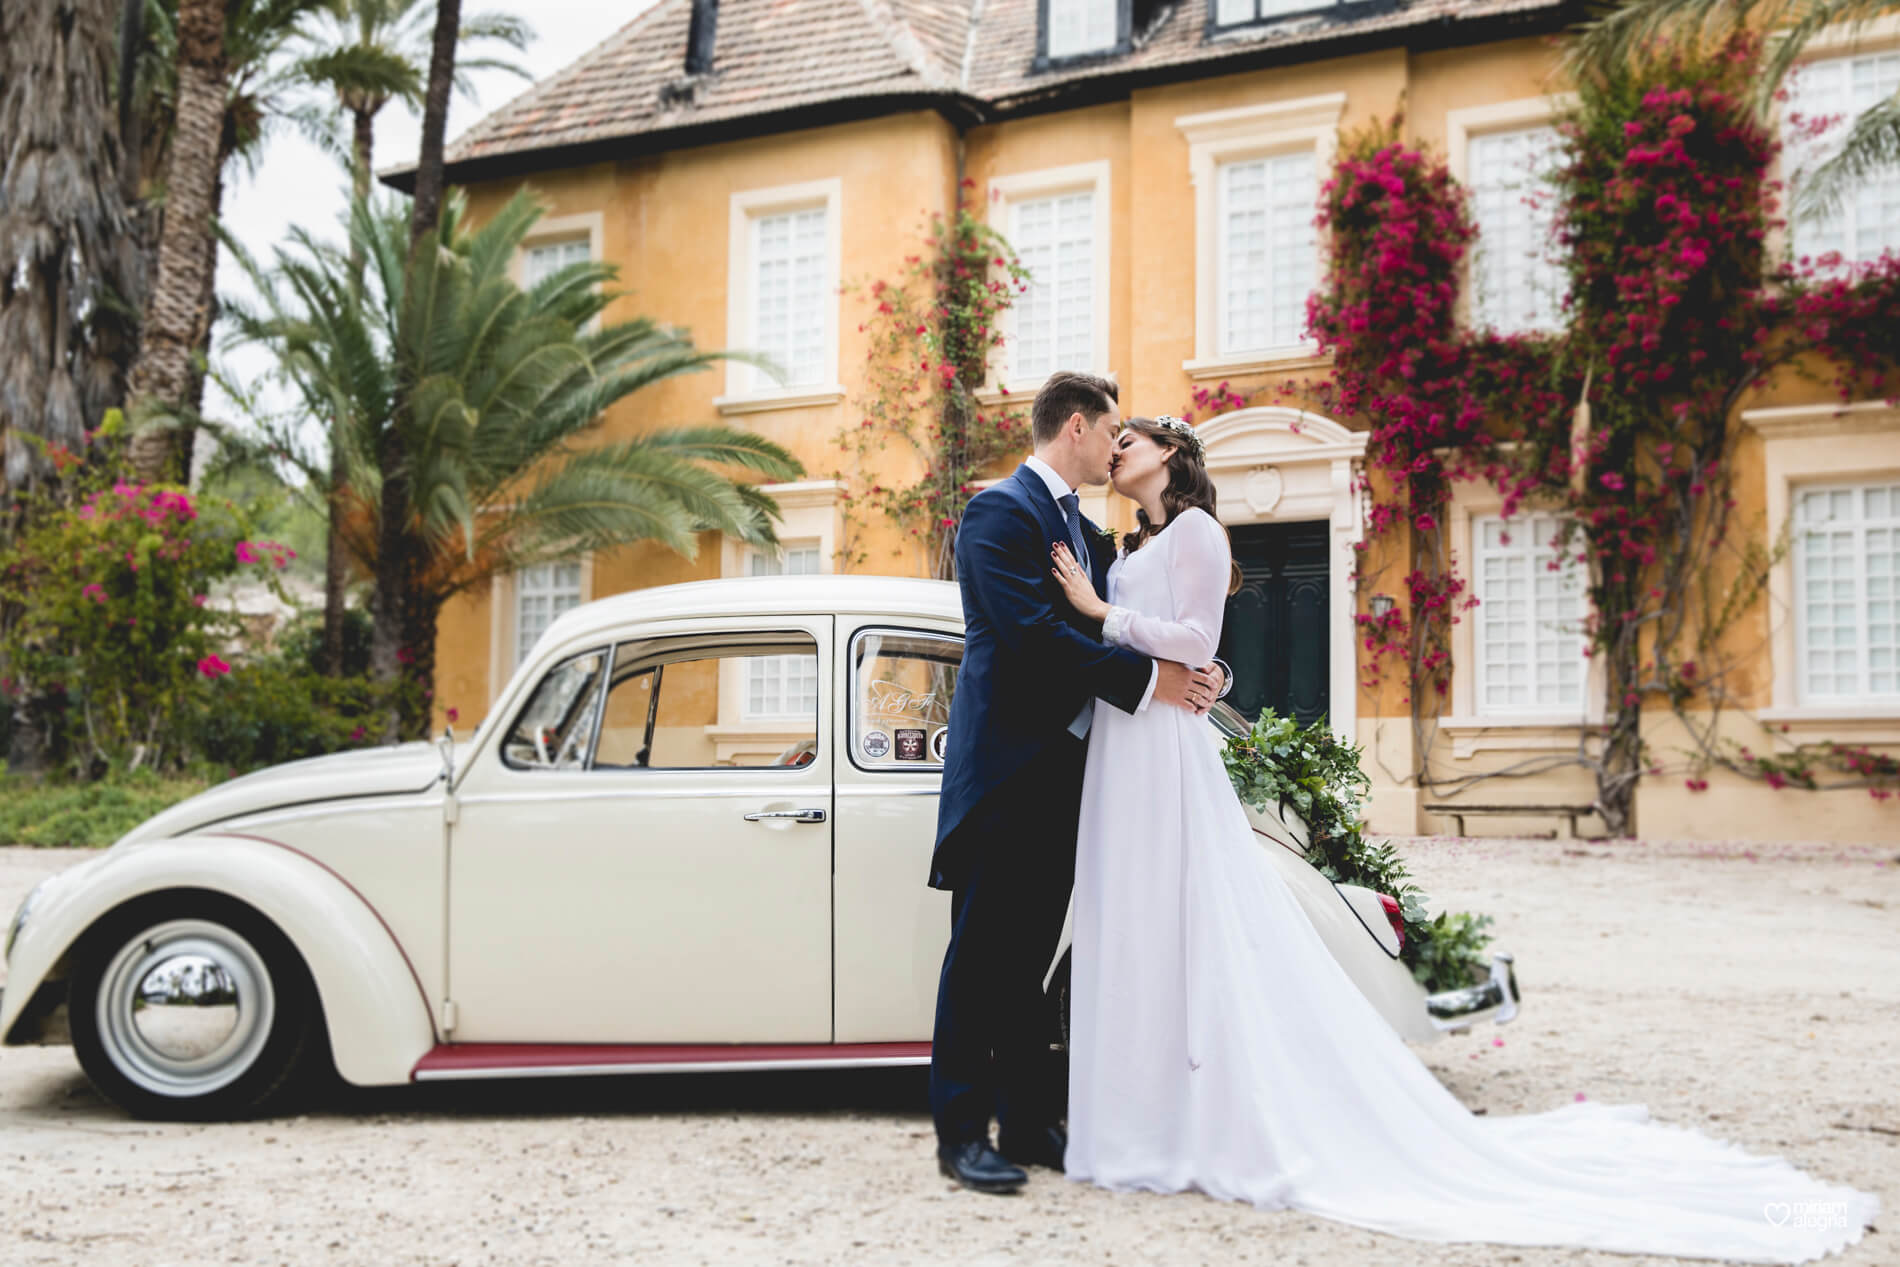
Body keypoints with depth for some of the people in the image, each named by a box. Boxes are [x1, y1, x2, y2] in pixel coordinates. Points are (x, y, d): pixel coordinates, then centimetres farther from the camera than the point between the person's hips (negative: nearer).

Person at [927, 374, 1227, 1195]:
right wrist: (1146, 683, -18)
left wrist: (1195, 671, -4)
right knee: (982, 955, -2)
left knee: (1029, 957, 12)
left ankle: (1030, 1125, 19)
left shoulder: (1083, 528, 19)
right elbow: (1032, 631, -20)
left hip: (1061, 766, 8)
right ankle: (961, 1133, 5)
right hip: (1007, 765, -8)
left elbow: (1105, 625, 15)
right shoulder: (1000, 511, -9)